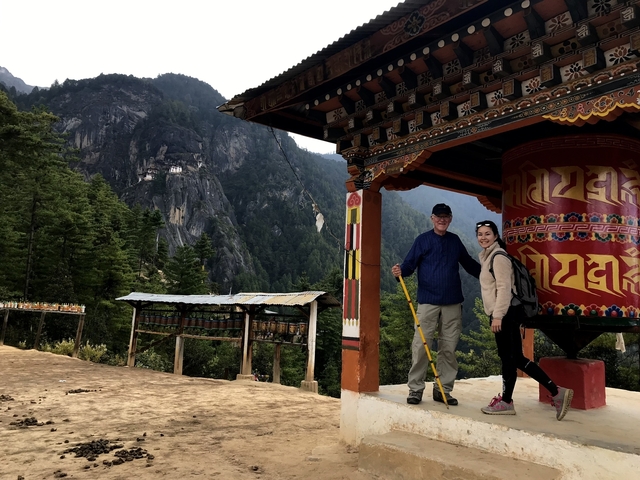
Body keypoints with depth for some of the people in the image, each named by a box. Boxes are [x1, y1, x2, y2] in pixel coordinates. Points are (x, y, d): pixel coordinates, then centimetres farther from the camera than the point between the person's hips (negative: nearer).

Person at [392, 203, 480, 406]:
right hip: (428, 301, -3)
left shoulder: (455, 241, 14)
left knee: (449, 348, 7)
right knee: (420, 345, -4)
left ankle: (443, 389, 17)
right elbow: (410, 263, -5)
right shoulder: (422, 240, 3)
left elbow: (469, 264, 23)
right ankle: (415, 389, 6)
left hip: (452, 303, 4)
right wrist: (401, 270, -26)